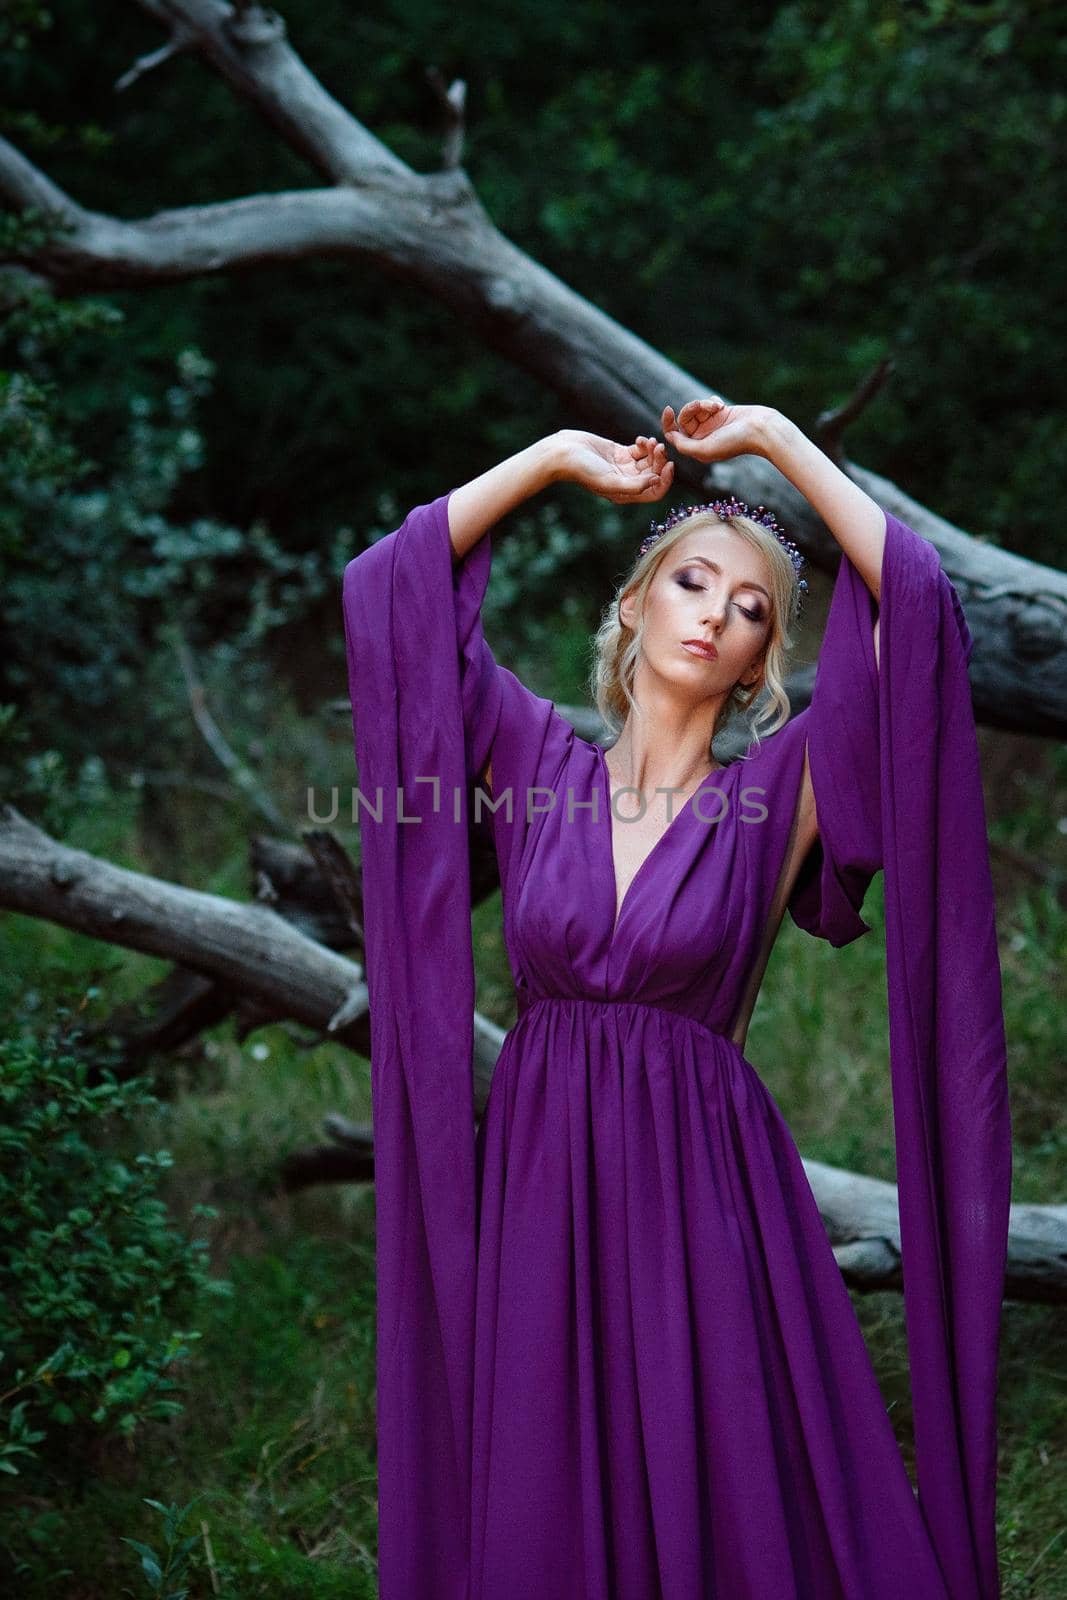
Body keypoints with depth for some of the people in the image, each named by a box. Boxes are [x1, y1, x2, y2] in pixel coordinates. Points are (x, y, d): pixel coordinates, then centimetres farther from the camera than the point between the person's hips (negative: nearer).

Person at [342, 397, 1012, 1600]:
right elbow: (391, 578, 7)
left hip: (706, 1191, -1)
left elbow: (915, 600, -7)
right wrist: (557, 458, 11)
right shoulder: (538, 765, 9)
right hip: (537, 1188, 2)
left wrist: (774, 439, 1)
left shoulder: (777, 794, 3)